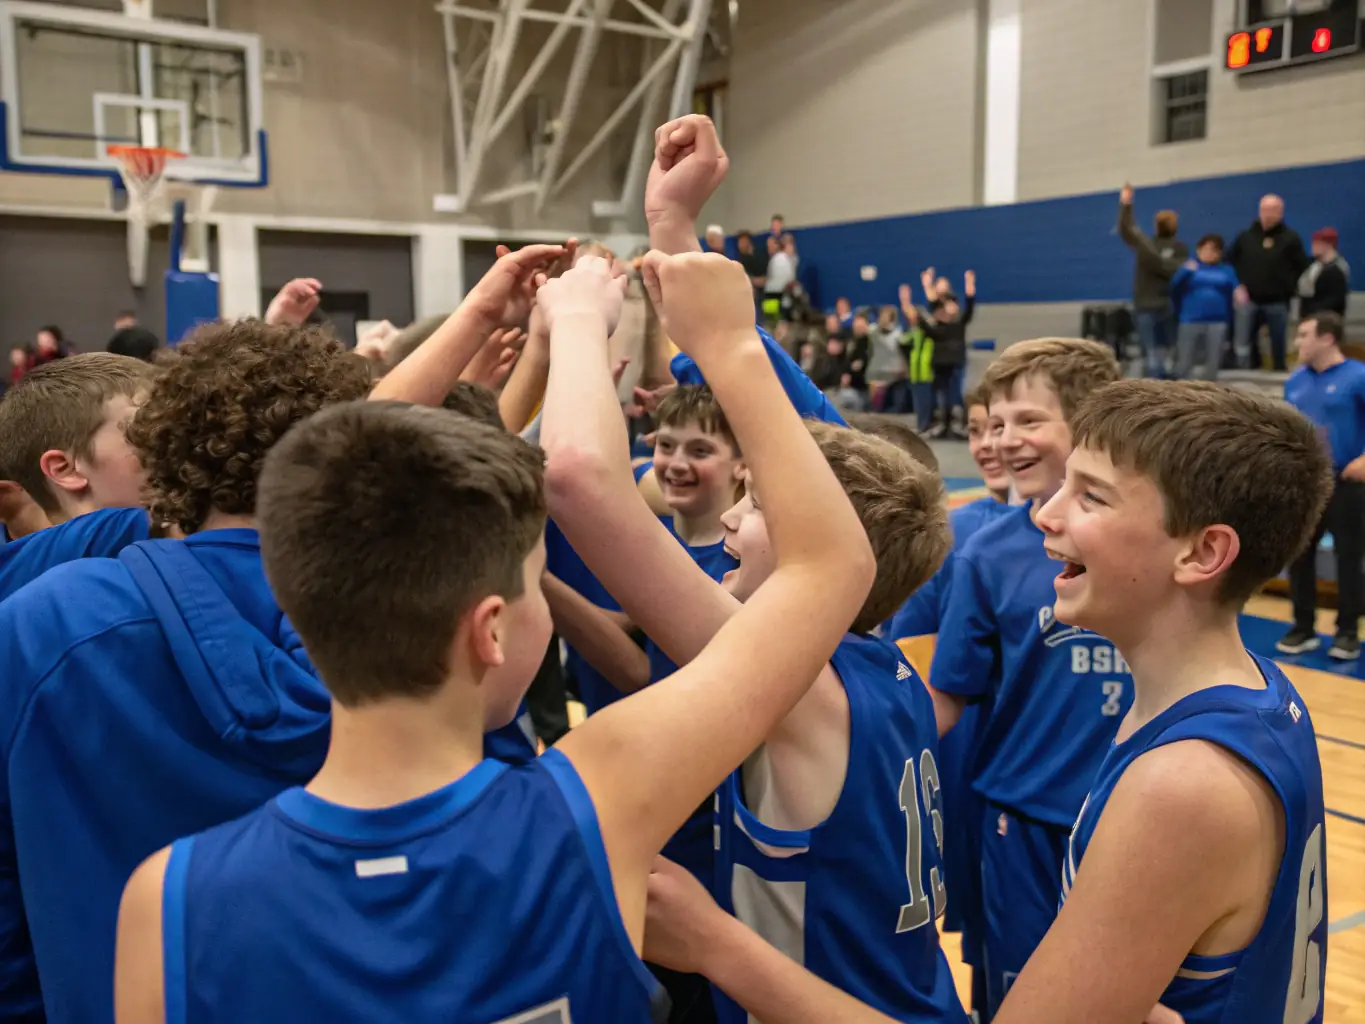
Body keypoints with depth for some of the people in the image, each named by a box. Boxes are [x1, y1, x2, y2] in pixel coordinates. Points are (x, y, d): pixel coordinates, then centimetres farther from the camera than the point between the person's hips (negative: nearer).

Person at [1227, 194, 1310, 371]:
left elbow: (1302, 268, 1)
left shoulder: (1291, 238, 0)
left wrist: (1288, 289, -6)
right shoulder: (1246, 236, 5)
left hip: (1278, 303, -1)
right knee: (1242, 344, 0)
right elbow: (1230, 262, 9)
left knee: (1278, 346, 6)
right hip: (1249, 300, 1)